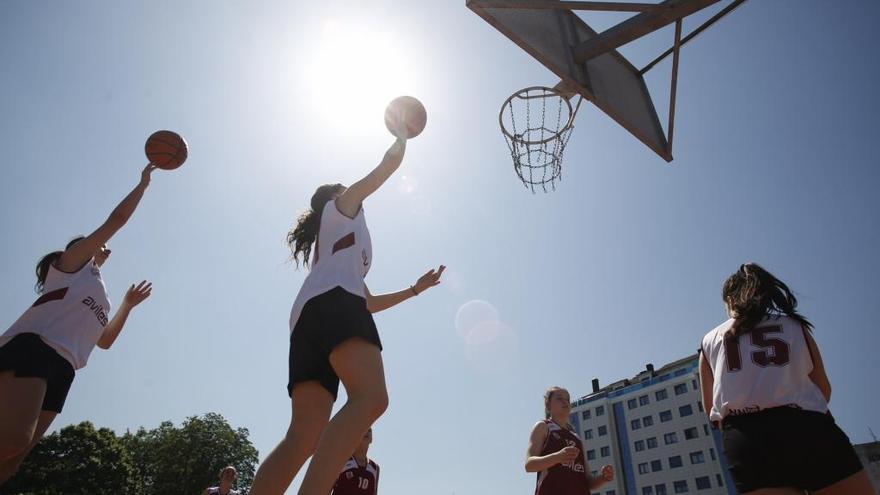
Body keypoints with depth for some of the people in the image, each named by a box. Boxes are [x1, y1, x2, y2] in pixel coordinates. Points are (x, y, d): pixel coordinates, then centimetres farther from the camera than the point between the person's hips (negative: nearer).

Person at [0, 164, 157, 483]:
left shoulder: (99, 294, 36)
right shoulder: (74, 260, 17)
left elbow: (104, 341, 36)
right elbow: (116, 219, 10)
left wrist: (128, 304, 34)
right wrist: (144, 182, 17)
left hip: (61, 368, 8)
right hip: (31, 348, -8)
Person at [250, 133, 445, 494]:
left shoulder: (333, 247, 43)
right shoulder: (340, 205, 25)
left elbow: (368, 302, 43)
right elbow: (389, 163, 26)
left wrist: (416, 289, 46)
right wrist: (402, 137, 47)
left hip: (309, 316, 9)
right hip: (332, 303, -9)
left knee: (304, 436, -5)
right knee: (371, 398, -30)